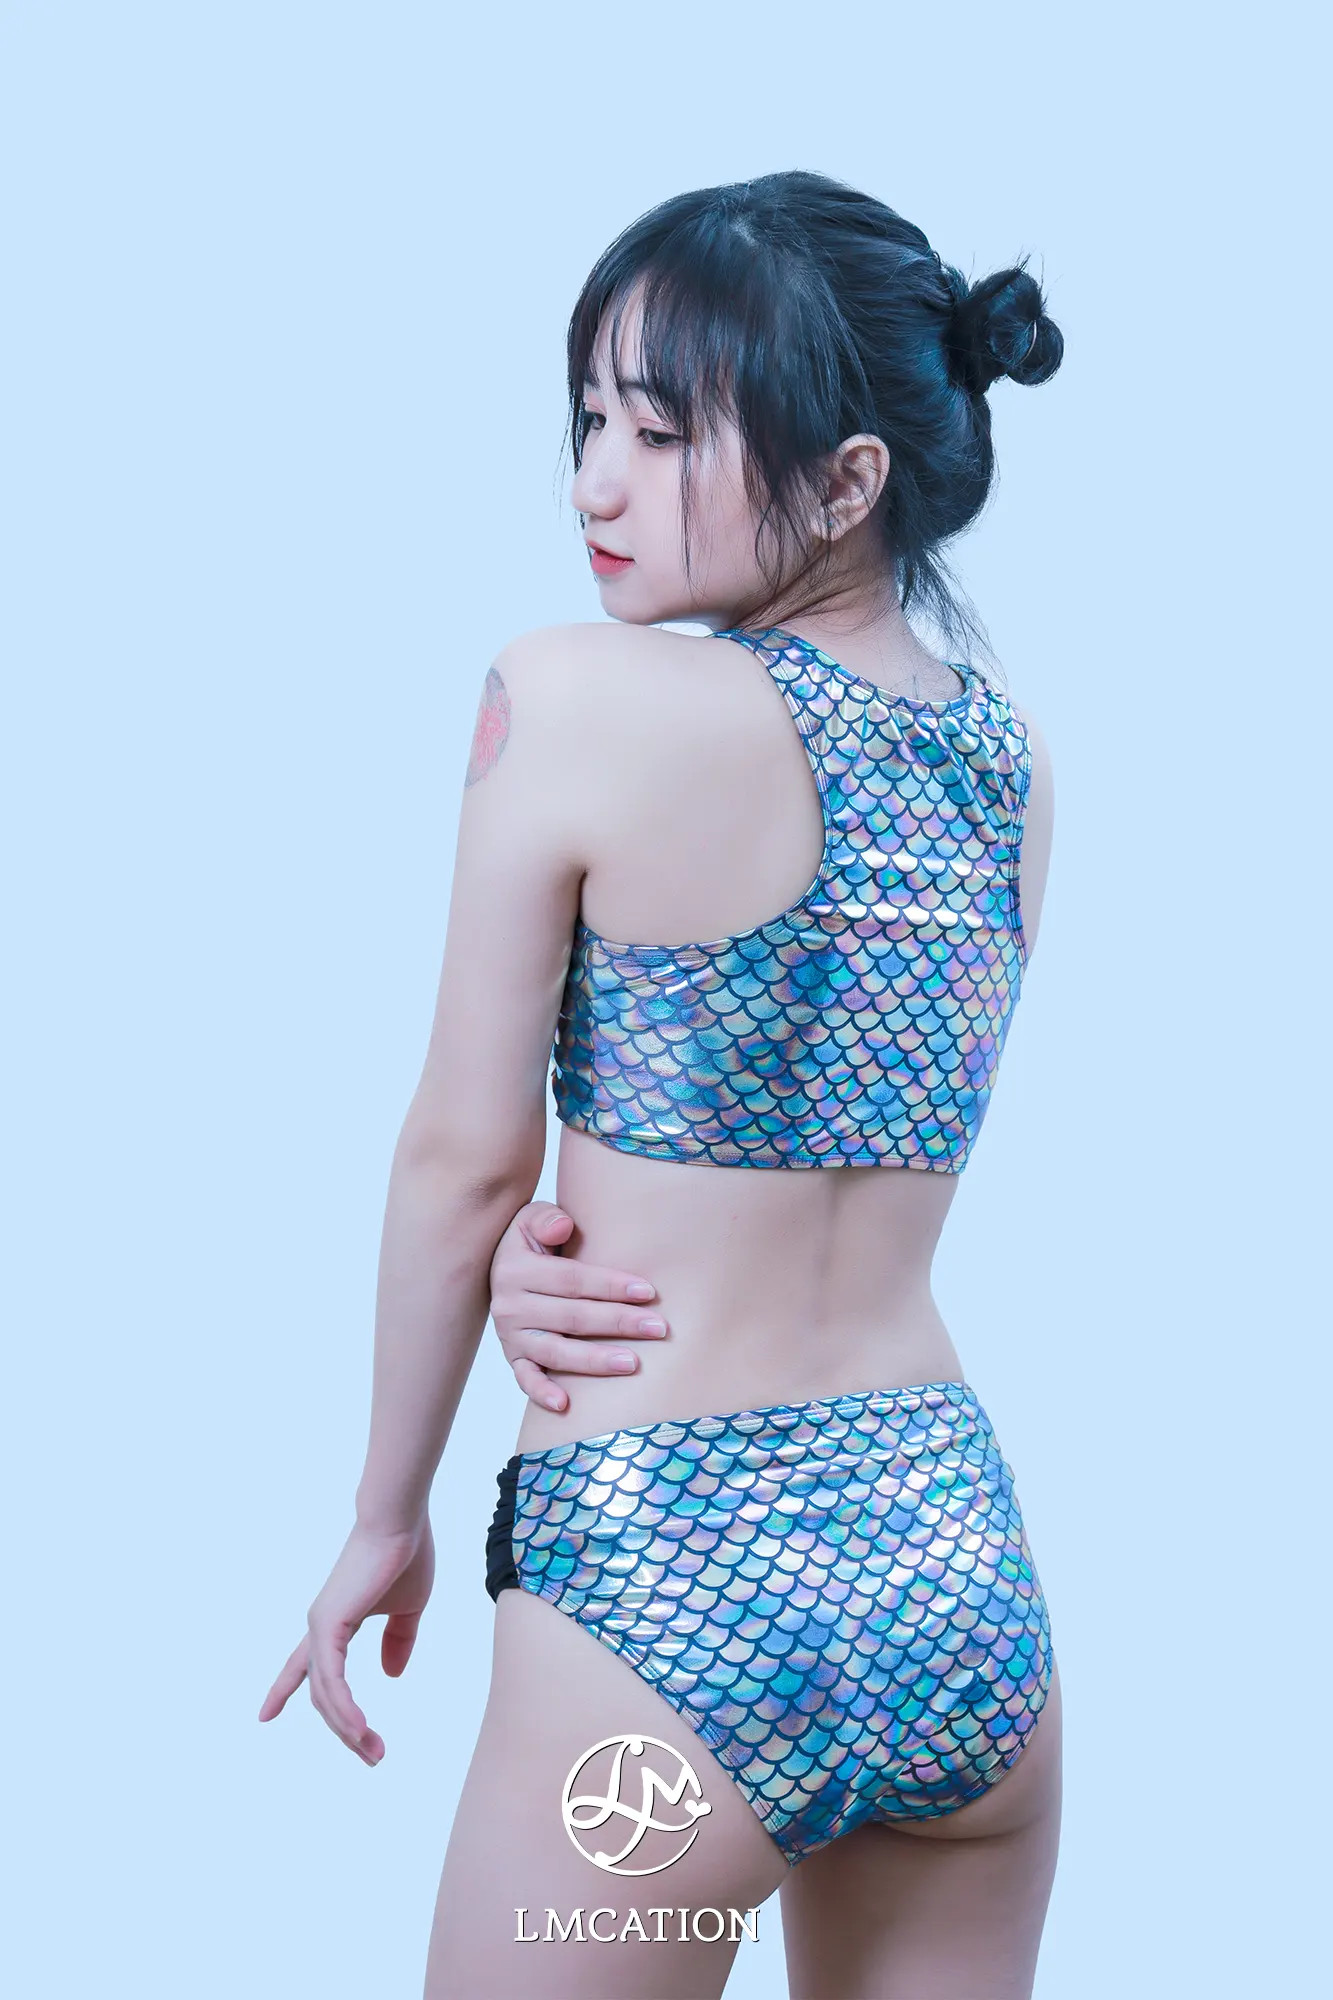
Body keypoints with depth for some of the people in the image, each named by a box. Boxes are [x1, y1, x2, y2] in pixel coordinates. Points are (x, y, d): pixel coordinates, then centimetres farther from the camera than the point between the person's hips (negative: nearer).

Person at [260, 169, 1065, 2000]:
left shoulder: (574, 700, -14)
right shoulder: (1018, 756, 4)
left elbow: (461, 1160, -7)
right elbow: (824, 1091, 9)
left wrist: (386, 1518, 4)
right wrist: (572, 1241, -4)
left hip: (662, 1591, -5)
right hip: (967, 1572, 6)